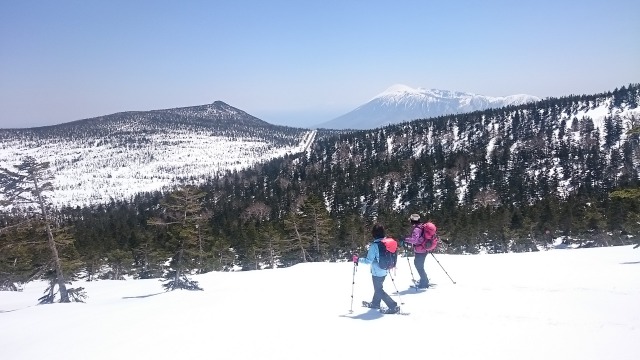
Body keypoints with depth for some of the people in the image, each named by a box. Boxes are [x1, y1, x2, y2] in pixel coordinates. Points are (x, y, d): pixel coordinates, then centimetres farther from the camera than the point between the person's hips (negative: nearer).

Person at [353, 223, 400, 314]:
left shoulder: (374, 245, -23)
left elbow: (368, 260, -22)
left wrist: (358, 259, -9)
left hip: (377, 272, -8)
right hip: (384, 271, 8)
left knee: (378, 290, 6)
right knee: (378, 287, 26)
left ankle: (393, 306, -1)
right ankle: (375, 303, 45)